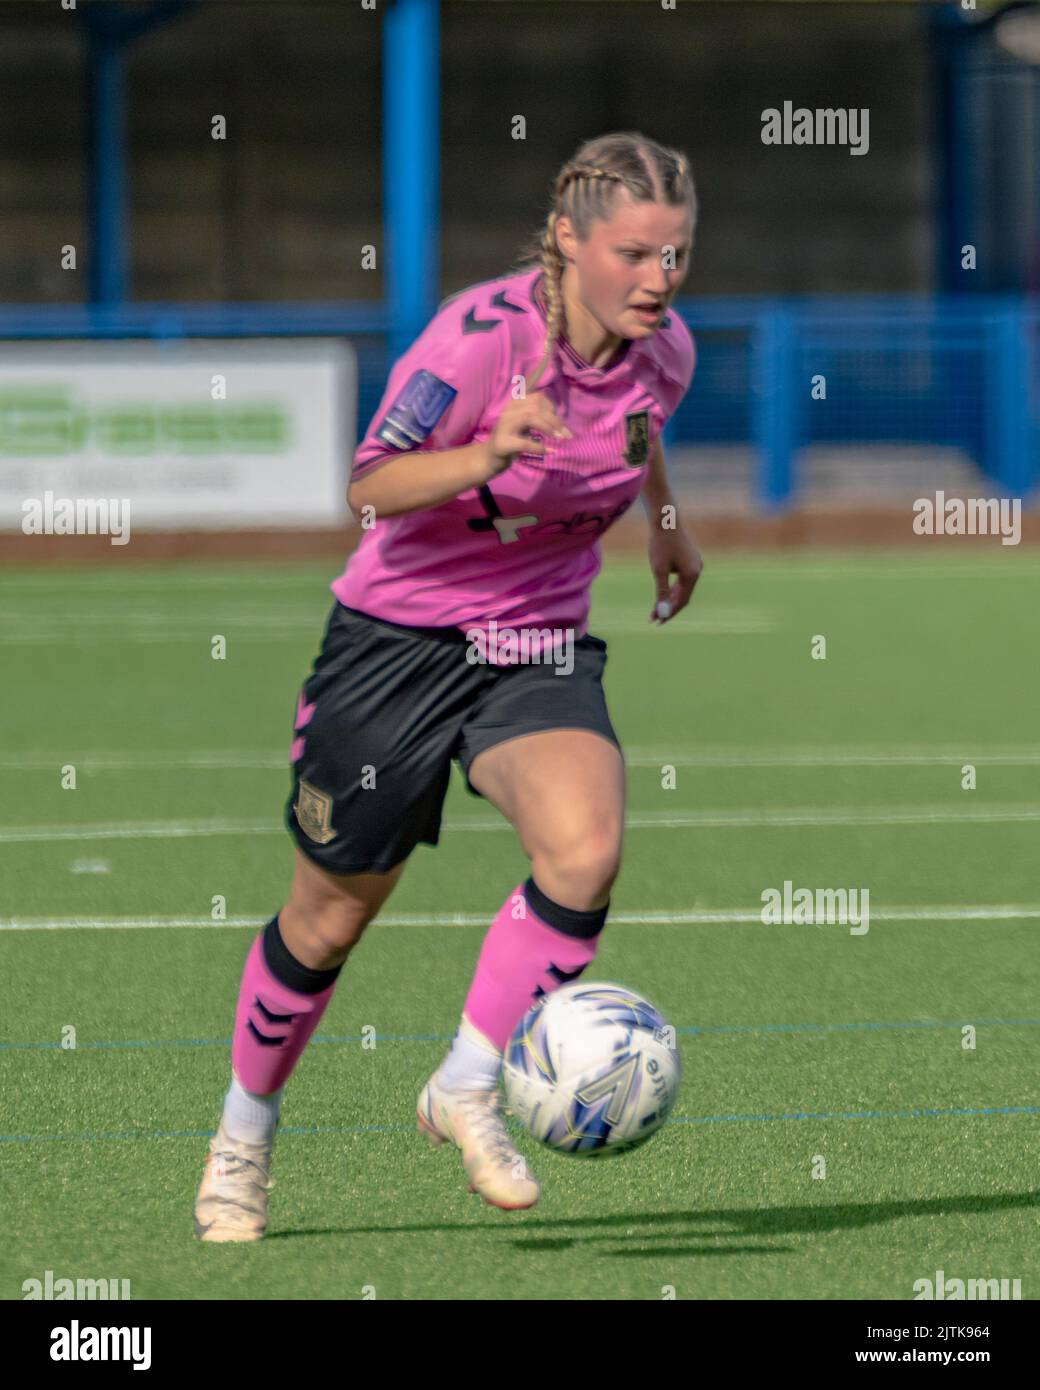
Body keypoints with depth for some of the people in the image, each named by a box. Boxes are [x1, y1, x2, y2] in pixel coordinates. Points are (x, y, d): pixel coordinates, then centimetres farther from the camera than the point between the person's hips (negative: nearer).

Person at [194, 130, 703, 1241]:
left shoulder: (662, 353, -5)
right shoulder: (483, 333, -23)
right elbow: (371, 487, -26)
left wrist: (664, 518, 30)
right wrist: (486, 455, -42)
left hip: (541, 649, 4)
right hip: (399, 637, -4)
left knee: (585, 850, -26)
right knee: (332, 917, 8)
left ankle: (468, 1089, -9)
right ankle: (244, 1131, 33)